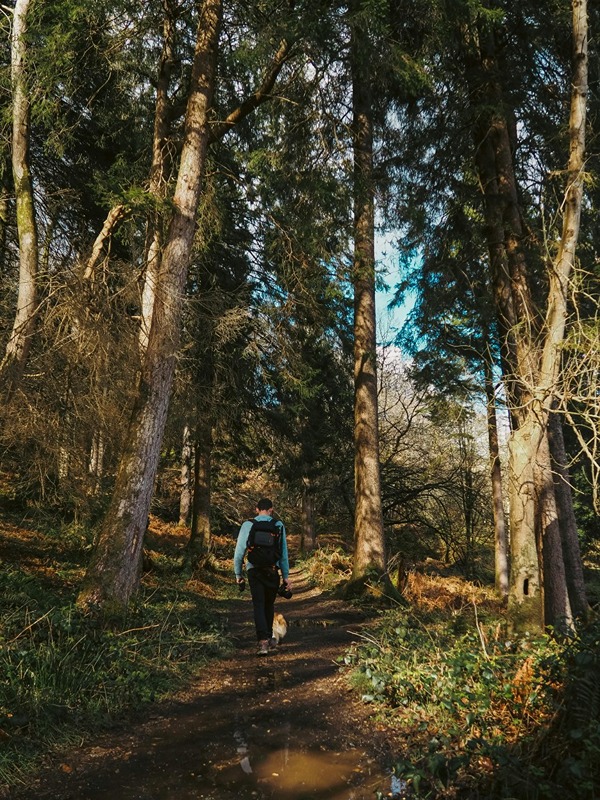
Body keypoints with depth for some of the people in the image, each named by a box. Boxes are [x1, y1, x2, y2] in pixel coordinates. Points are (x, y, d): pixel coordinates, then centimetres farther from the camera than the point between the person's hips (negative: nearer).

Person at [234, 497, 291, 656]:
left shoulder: (248, 525, 0)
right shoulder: (279, 525, 2)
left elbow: (239, 551, -1)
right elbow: (284, 553, 3)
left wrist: (238, 573, 9)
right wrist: (286, 576, 8)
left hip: (254, 570, -1)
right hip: (273, 570, 2)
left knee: (259, 606, 2)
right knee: (269, 605, 19)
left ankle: (263, 641, -9)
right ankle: (269, 637, 29)